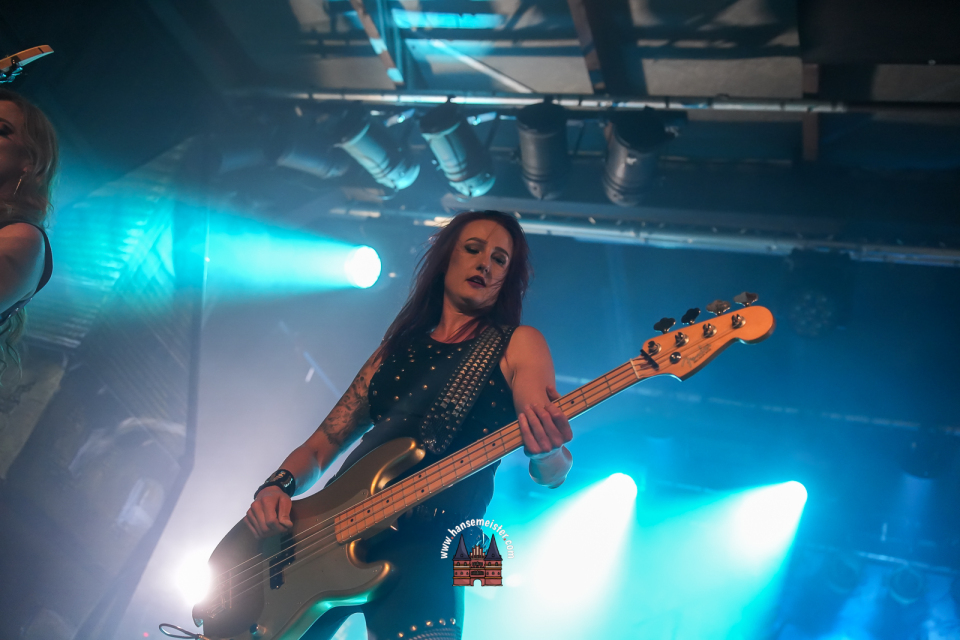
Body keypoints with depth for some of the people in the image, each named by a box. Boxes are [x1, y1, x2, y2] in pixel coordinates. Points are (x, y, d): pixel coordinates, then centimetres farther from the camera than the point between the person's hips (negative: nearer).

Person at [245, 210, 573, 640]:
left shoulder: (517, 345, 7)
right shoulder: (396, 349, 20)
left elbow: (551, 474, -3)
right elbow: (321, 445, 19)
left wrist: (548, 455, -27)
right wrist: (278, 486, -2)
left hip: (424, 543, -4)